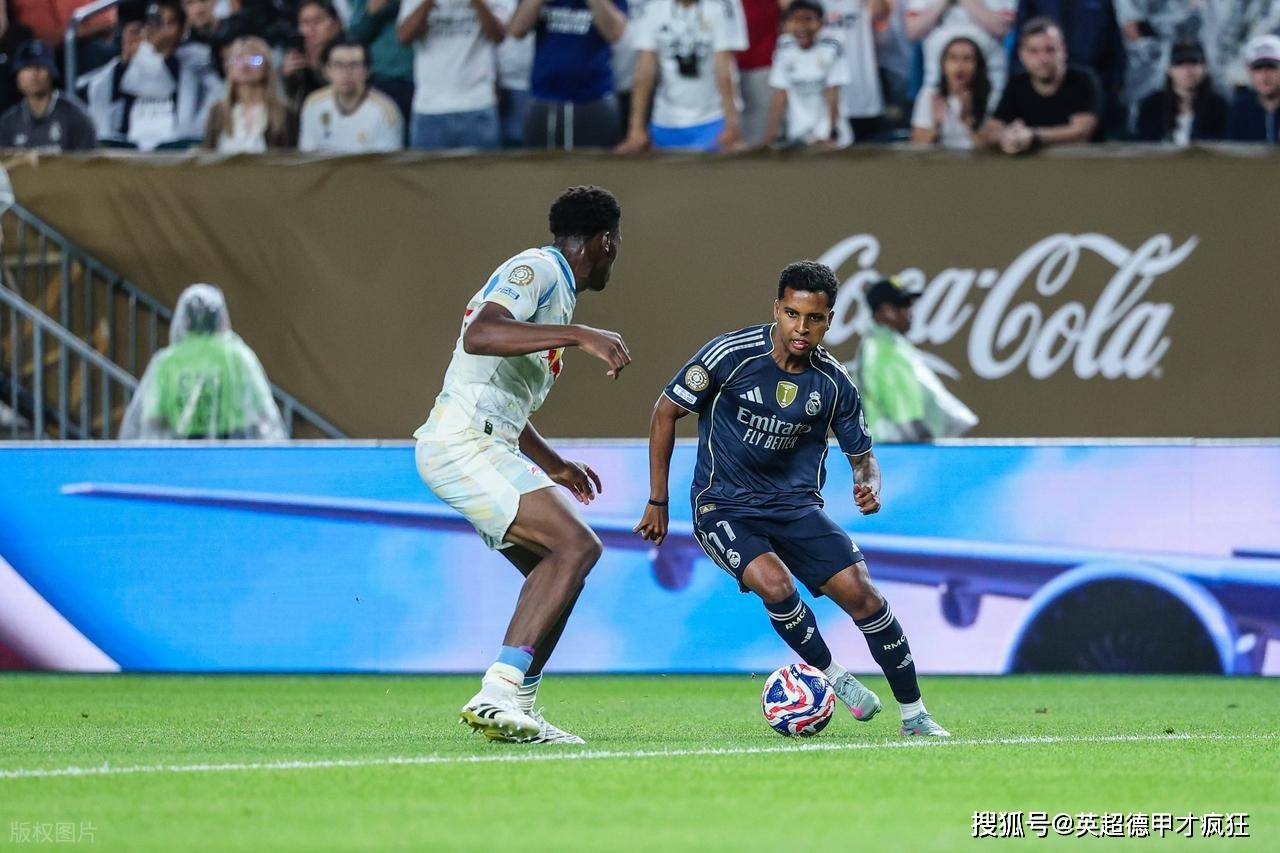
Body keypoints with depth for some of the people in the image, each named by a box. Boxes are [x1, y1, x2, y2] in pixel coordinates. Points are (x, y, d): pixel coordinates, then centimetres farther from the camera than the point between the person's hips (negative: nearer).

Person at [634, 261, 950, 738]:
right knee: (775, 583, -31)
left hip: (796, 506, 3)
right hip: (723, 508, -3)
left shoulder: (834, 383, -4)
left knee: (860, 591, -13)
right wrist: (657, 502, -3)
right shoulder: (732, 355, -13)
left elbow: (861, 453, 10)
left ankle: (914, 714, 1)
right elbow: (666, 412, -3)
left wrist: (870, 485, -16)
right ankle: (830, 674, -4)